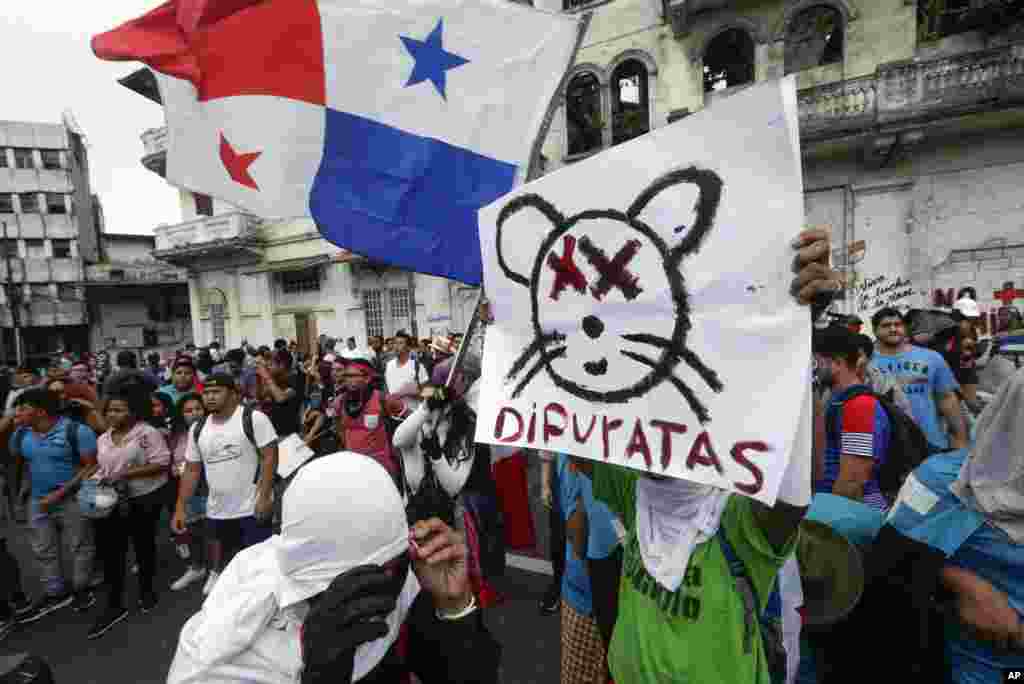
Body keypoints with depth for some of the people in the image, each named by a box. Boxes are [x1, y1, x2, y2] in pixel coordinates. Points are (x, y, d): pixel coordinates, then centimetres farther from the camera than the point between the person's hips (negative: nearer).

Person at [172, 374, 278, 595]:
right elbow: (191, 470, 13)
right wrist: (180, 508, 8)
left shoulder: (253, 418, -11)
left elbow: (270, 456, -14)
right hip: (216, 512, 6)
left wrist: (264, 497, -19)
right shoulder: (197, 429, 8)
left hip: (253, 508, -6)